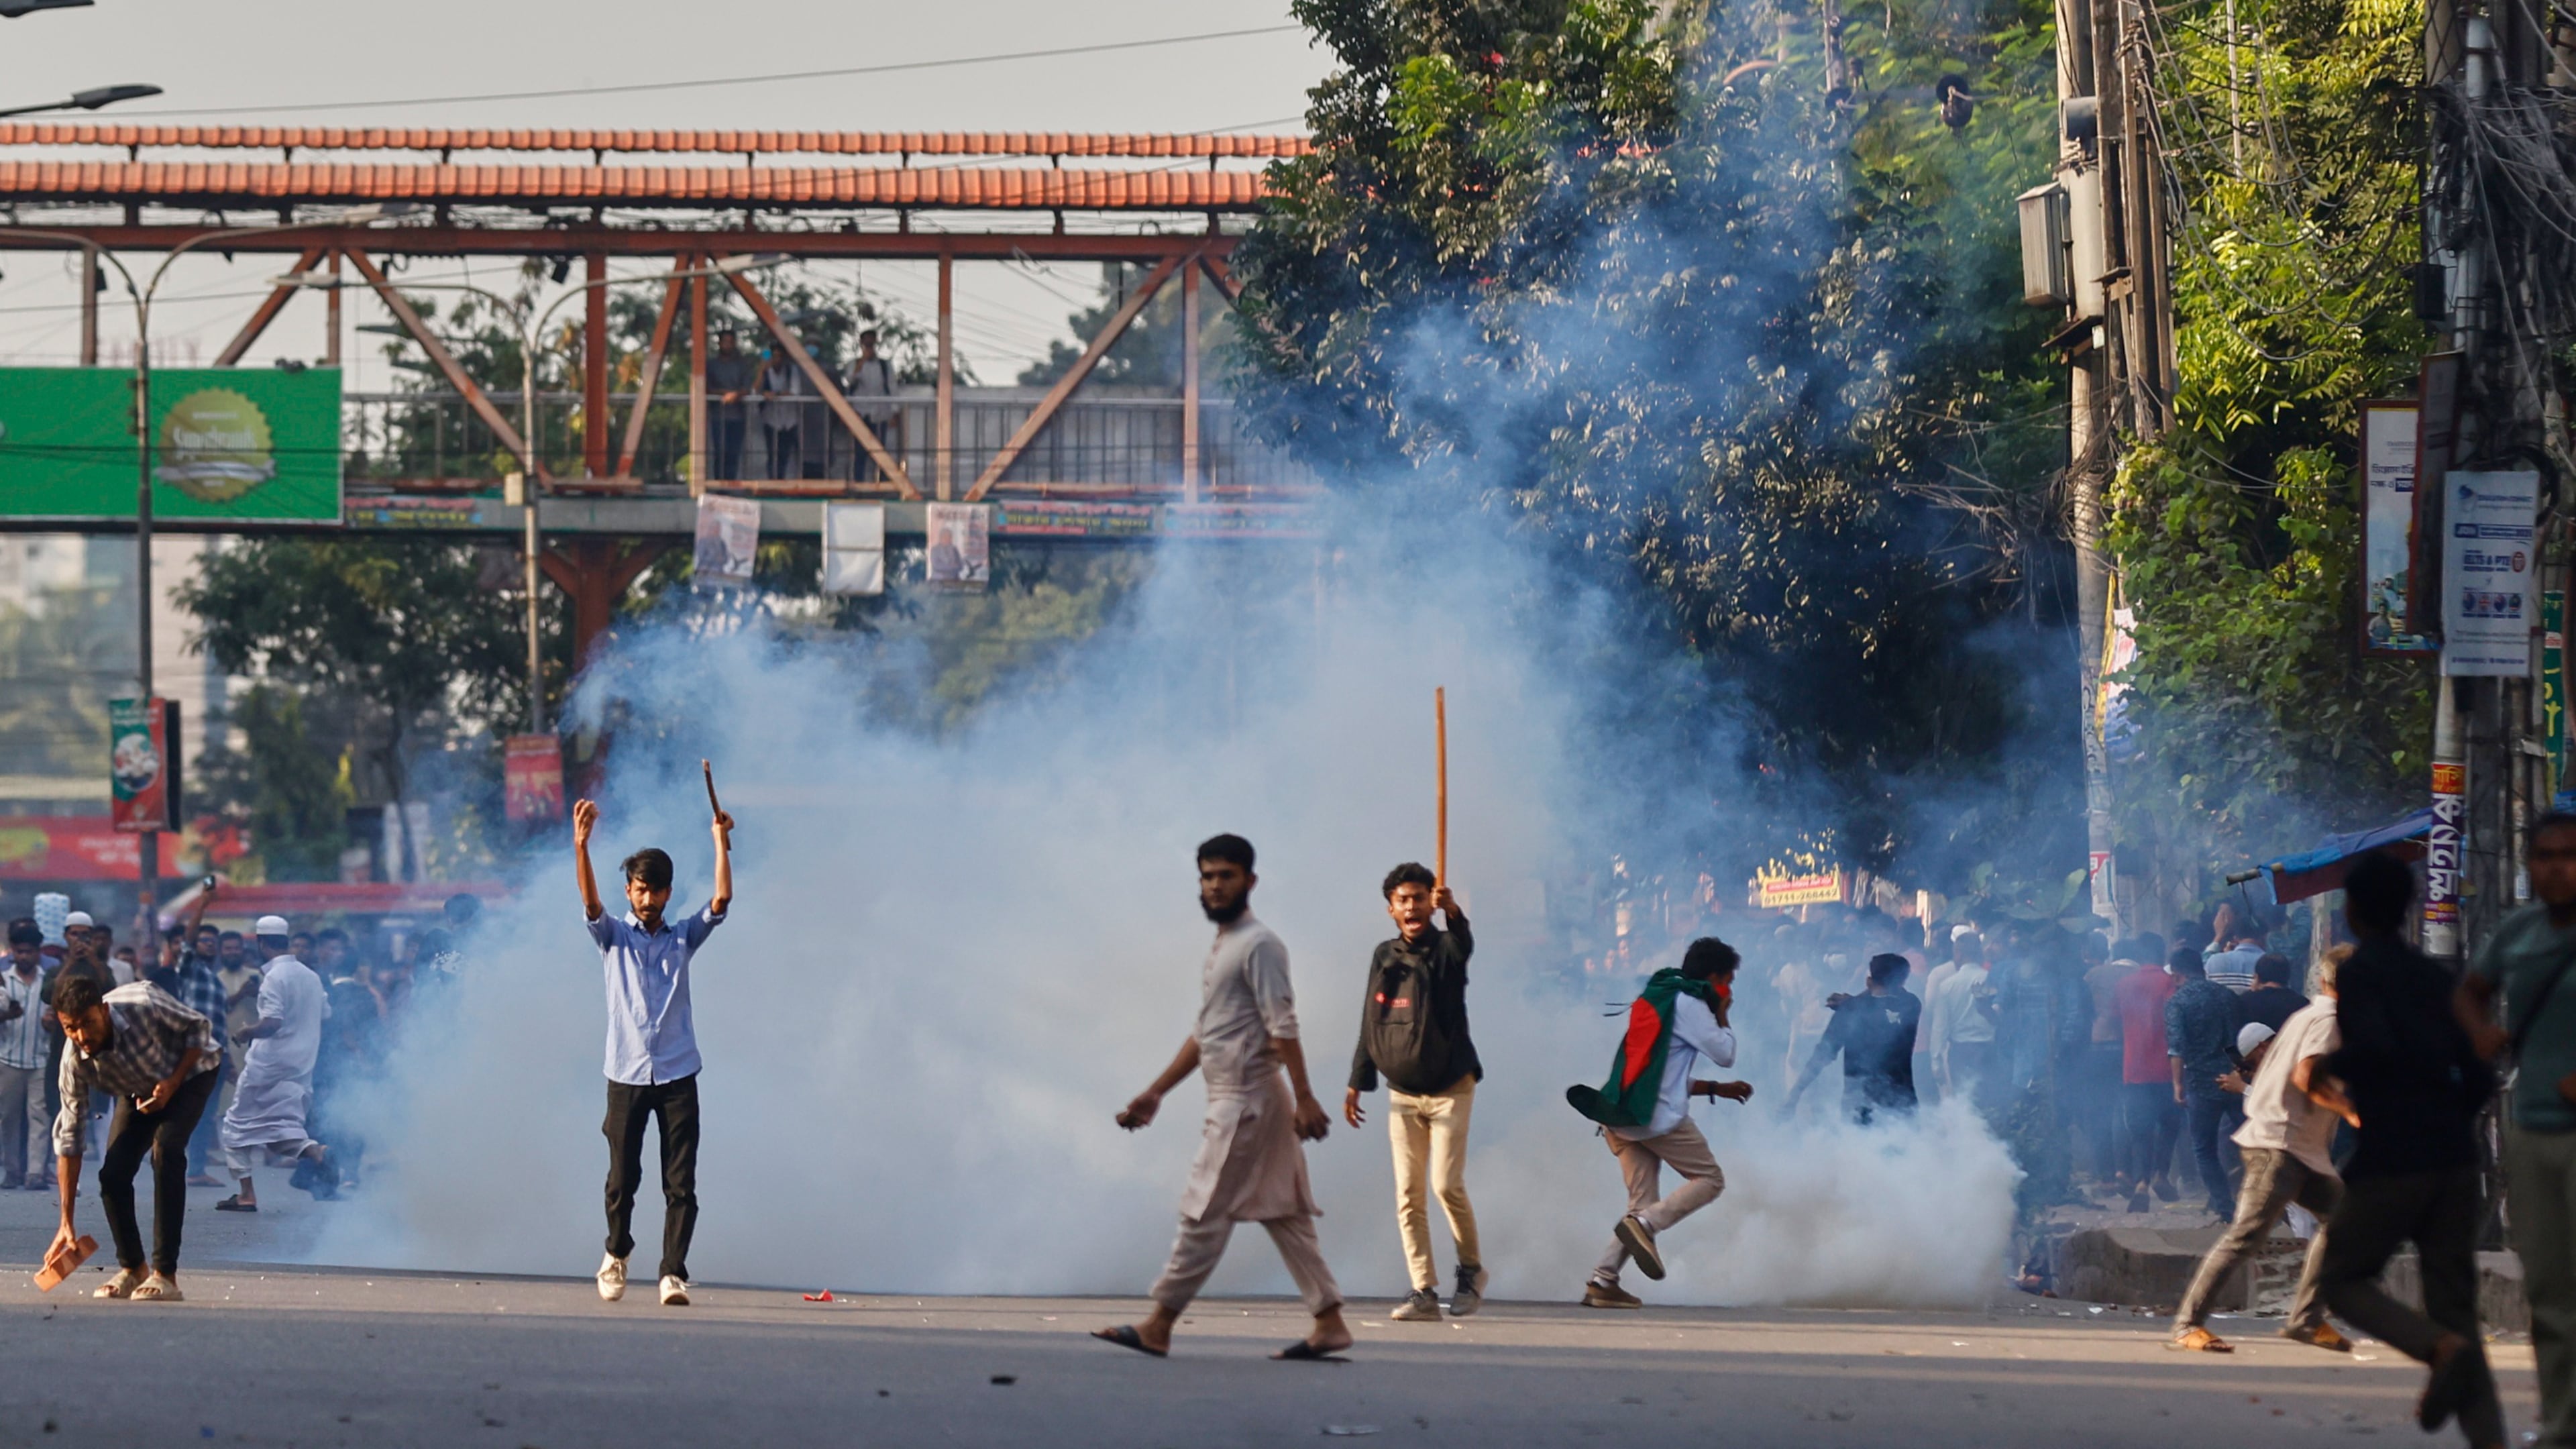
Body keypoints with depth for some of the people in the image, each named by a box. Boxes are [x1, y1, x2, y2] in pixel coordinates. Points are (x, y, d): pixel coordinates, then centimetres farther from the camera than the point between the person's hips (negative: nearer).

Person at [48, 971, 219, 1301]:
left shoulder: (144, 1005, -38)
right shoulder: (76, 1063, -26)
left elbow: (199, 1028, -19)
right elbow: (69, 1138, -20)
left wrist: (171, 1085, -30)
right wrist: (66, 1222, -20)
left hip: (188, 1076, -4)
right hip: (138, 1093, 4)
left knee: (165, 1150, -26)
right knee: (113, 1173, -12)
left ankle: (165, 1275, -24)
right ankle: (132, 1270, 11)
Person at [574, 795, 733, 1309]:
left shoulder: (683, 939, 12)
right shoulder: (613, 937, 7)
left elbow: (722, 901, 0)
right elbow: (591, 904, -11)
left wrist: (721, 843, -9)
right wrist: (581, 847, -26)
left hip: (677, 1075, 1)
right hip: (627, 1074, -1)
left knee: (681, 1183, -7)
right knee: (622, 1179, 4)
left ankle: (674, 1274, -8)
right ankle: (617, 1254, 28)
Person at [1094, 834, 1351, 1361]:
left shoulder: (1259, 946, -11)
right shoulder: (1221, 949, 19)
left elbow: (1283, 1028, -18)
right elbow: (1203, 1035, 23)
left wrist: (1304, 1098, -23)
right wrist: (1155, 1094, 22)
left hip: (1246, 1100, -10)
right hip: (1233, 1099, 10)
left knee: (1205, 1213, -6)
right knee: (1283, 1215, 8)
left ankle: (1158, 1326, -3)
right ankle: (1330, 1322, 8)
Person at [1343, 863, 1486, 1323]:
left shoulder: (1444, 950, -8)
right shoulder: (1383, 957, 7)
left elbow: (1464, 944, -35)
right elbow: (1370, 1025, 14)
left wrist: (1451, 911, -56)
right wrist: (1357, 1083, 14)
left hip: (1449, 1090, -5)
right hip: (1403, 1094, 5)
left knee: (1447, 1184, -13)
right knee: (1408, 1194, -1)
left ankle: (1471, 1269, 10)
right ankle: (1425, 1293, 1)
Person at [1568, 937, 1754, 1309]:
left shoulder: (1655, 1000, 26)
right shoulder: (1689, 1005, -3)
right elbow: (1724, 1053, -2)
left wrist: (1718, 1089, 30)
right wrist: (1721, 1013, 13)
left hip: (1621, 1118, 8)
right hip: (1659, 1116, -8)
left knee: (1643, 1202, 8)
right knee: (1709, 1180, 1)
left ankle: (1602, 1282, -4)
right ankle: (1644, 1224, -18)